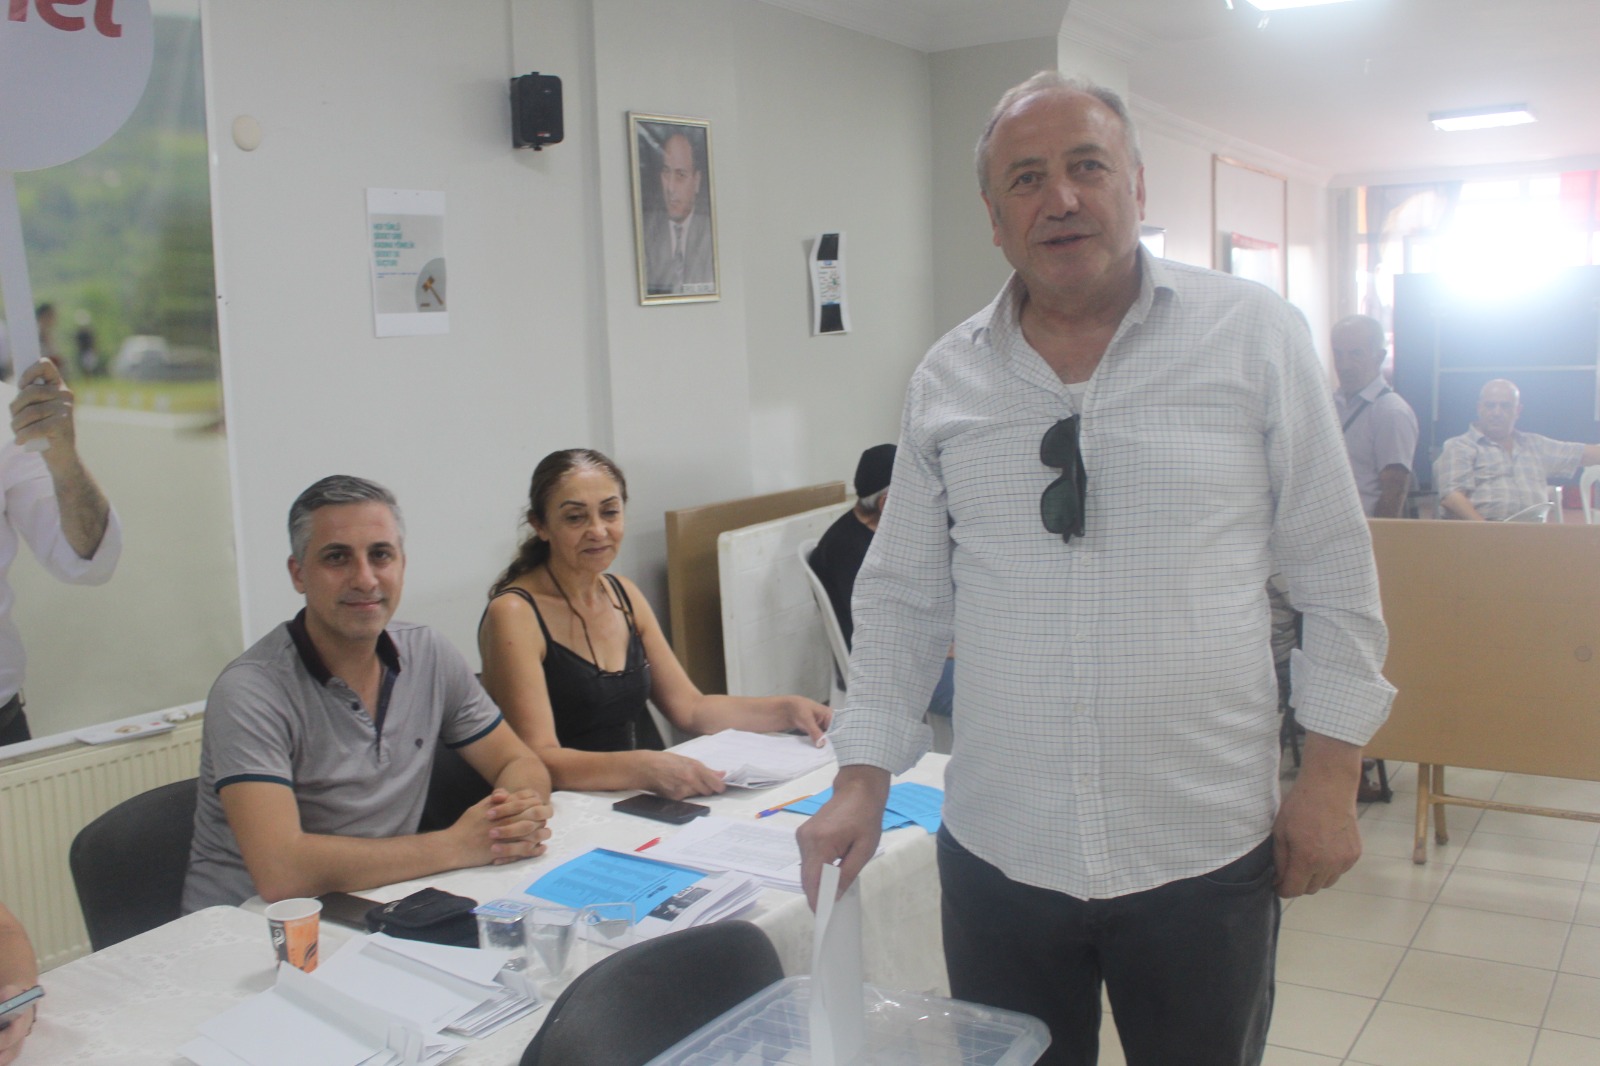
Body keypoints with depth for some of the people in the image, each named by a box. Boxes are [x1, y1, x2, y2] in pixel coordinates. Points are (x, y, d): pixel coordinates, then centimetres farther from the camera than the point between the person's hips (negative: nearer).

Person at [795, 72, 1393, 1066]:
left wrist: (1332, 776, -2)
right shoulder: (946, 380, 1)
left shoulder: (1256, 335, -5)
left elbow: (1336, 570, -1)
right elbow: (903, 595, 7)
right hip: (997, 853, 2)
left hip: (1204, 850, -1)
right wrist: (865, 779, 2)